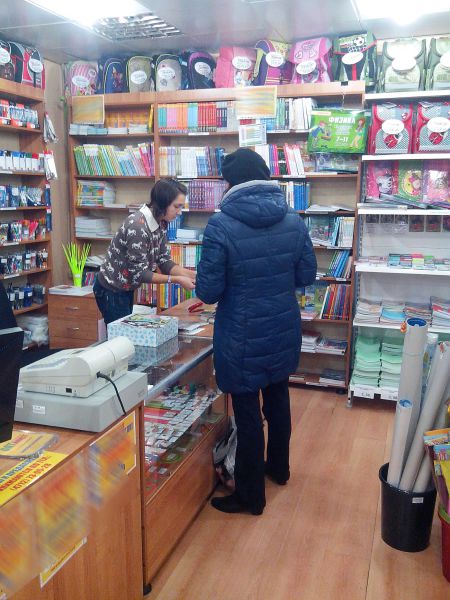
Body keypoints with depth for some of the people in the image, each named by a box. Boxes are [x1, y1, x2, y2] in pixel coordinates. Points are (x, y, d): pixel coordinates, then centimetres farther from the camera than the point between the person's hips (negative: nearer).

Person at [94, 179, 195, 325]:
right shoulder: (137, 226, -28)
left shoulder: (160, 224, -2)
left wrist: (190, 274, -16)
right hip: (111, 291, -8)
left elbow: (164, 262, -1)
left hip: (126, 289, 8)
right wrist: (177, 280, -26)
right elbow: (139, 273, -26)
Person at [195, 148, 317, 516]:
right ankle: (279, 468, 46)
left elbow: (208, 292, -15)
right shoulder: (294, 221, -4)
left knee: (248, 414, 8)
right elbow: (307, 275, 3)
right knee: (278, 399, 24)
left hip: (243, 338, -5)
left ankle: (250, 496, 24)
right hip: (284, 332, 5)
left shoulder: (221, 226, -19)